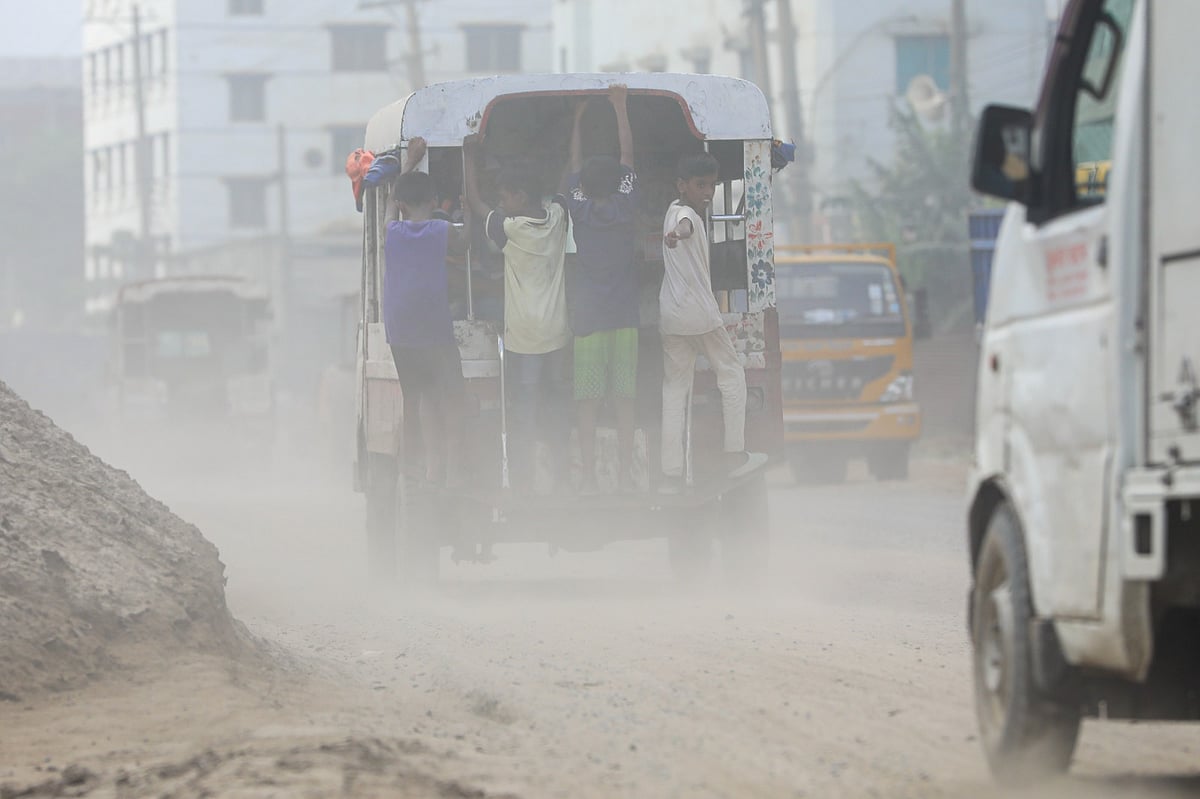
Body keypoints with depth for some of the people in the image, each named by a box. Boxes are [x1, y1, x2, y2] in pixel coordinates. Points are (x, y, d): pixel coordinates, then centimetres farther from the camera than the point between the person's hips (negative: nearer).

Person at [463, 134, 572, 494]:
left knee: (524, 412, 1)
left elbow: (474, 202, -1)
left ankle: (524, 482, 2)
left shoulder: (510, 229, -15)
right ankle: (562, 475, 17)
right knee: (556, 407, 14)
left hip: (522, 338, -5)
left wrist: (470, 157, 6)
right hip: (557, 334, 5)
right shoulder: (557, 218, -4)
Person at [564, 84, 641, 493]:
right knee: (624, 398, 2)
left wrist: (578, 118, 22)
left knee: (587, 402, -2)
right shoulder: (625, 209, -1)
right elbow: (628, 154, 7)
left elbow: (574, 166, 12)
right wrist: (620, 107, 14)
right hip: (624, 316, 1)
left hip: (587, 318, -1)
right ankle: (625, 474, -1)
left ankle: (589, 478, -7)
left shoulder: (580, 211, -2)